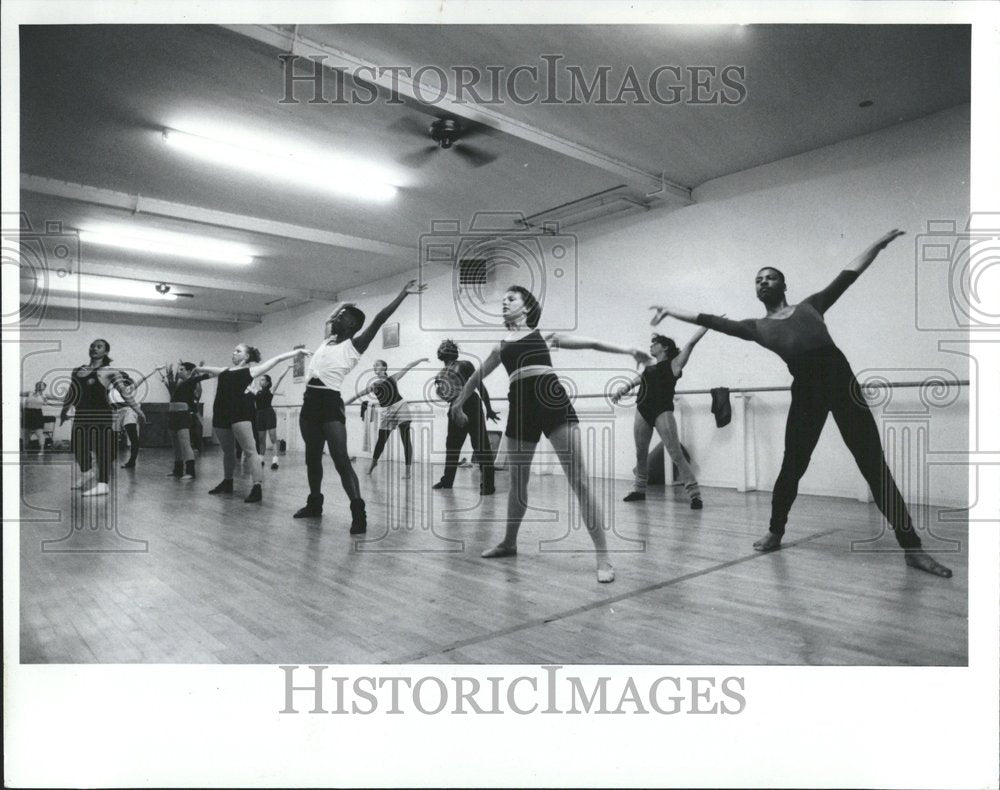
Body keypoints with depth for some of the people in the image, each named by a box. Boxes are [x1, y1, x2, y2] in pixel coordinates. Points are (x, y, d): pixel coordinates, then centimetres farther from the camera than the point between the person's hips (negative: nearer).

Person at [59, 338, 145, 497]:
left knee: (103, 449, -6)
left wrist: (137, 410, -6)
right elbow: (71, 393, 25)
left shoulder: (110, 371, -1)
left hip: (102, 414, -6)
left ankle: (103, 484, -4)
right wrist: (64, 411, 31)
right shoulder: (77, 371, 15)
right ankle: (86, 477, 30)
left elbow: (124, 391, -3)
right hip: (81, 414, 6)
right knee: (79, 447, 12)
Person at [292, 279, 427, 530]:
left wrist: (403, 293, -15)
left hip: (330, 403, -8)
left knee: (341, 460, -16)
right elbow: (330, 318, 38)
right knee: (312, 457, 16)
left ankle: (358, 512, -17)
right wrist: (344, 305, 32)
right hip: (310, 401, 8)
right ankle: (315, 503, 30)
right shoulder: (328, 340, 17)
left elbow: (379, 319, -11)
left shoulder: (354, 345, -2)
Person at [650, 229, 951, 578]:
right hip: (805, 390, 0)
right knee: (792, 467, 6)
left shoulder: (810, 305, 21)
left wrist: (880, 243, 14)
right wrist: (671, 311, 13)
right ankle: (775, 532, 25)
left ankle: (912, 547, 1)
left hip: (840, 378, 0)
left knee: (874, 466, -1)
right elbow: (712, 321, 15)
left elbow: (848, 275, 20)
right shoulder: (757, 327, 18)